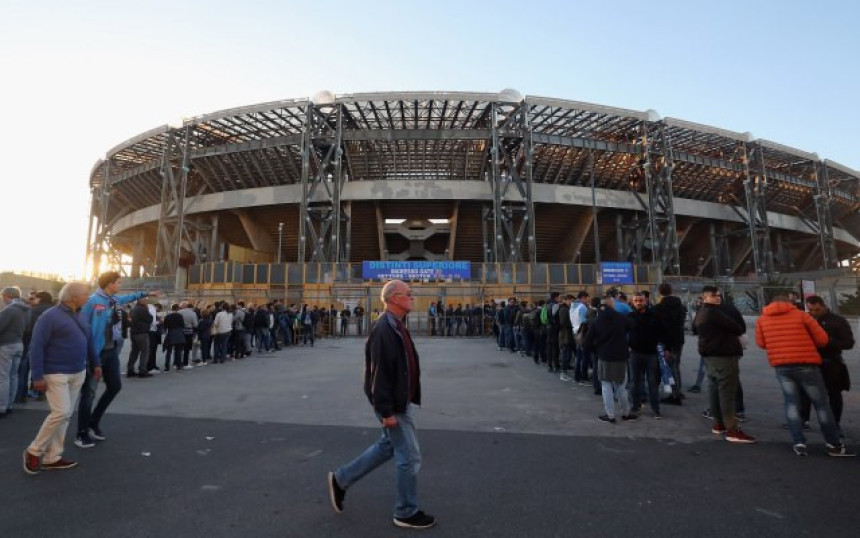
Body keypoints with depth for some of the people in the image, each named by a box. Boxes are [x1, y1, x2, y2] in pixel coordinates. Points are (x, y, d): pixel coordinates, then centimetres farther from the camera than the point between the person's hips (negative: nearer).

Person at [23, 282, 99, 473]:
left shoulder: (78, 317, 11)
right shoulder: (50, 316, -12)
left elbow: (88, 342, 20)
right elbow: (36, 347, -15)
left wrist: (95, 364, 18)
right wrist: (38, 376, -18)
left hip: (78, 374, 7)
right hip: (56, 374, -7)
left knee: (66, 415, 9)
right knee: (61, 413, -12)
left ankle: (52, 457, 18)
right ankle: (34, 451, 10)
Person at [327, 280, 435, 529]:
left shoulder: (396, 326, 8)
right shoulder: (384, 329, -24)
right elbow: (379, 374, -25)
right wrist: (386, 412, -23)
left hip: (401, 401, 10)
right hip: (393, 405, -10)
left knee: (387, 447, 23)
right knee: (409, 456, 3)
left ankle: (341, 479, 35)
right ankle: (406, 513, 24)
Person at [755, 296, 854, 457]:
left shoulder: (762, 319, 5)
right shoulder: (801, 315, 0)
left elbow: (761, 343, 11)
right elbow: (823, 339, 2)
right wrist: (806, 343, 21)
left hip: (781, 367, 2)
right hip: (806, 365, -2)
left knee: (791, 403, 9)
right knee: (821, 403, 10)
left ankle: (799, 443, 3)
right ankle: (834, 445, 18)